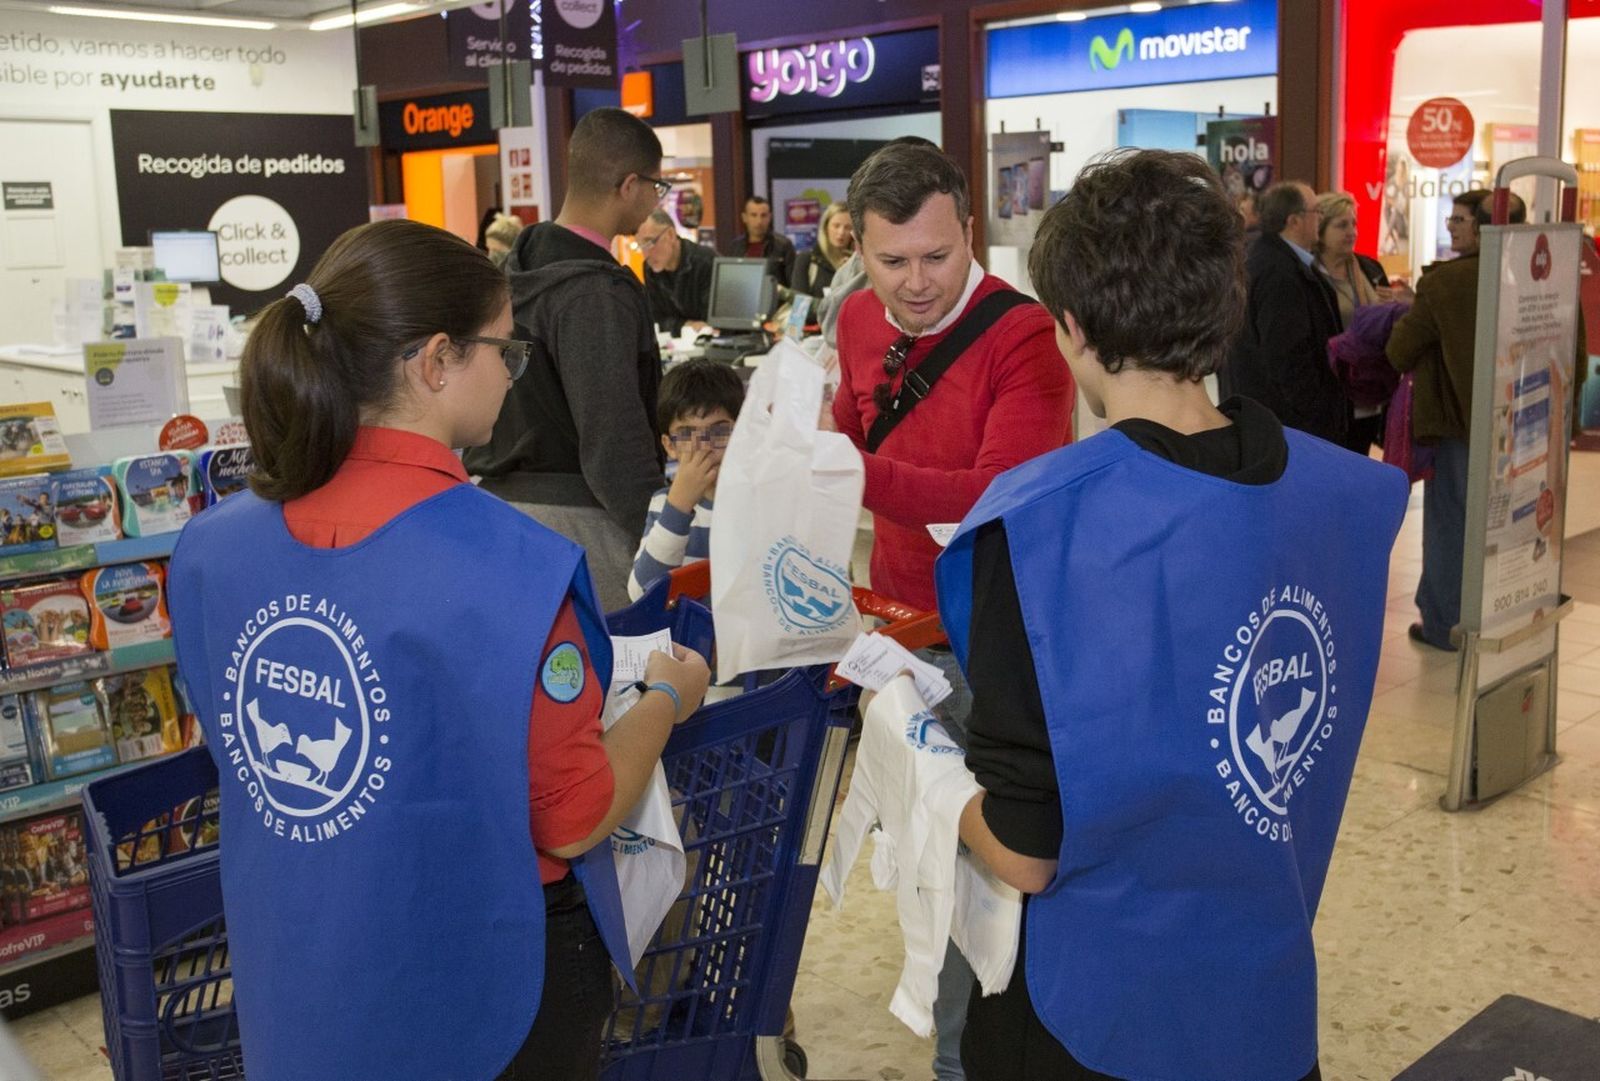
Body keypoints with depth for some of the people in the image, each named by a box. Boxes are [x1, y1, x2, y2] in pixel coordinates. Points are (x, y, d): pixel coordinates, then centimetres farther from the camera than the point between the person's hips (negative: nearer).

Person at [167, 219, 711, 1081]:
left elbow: (260, 753, 8)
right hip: (477, 994, -5)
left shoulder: (211, 546, -8)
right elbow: (574, 821, -18)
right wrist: (667, 700, -1)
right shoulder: (507, 568, -27)